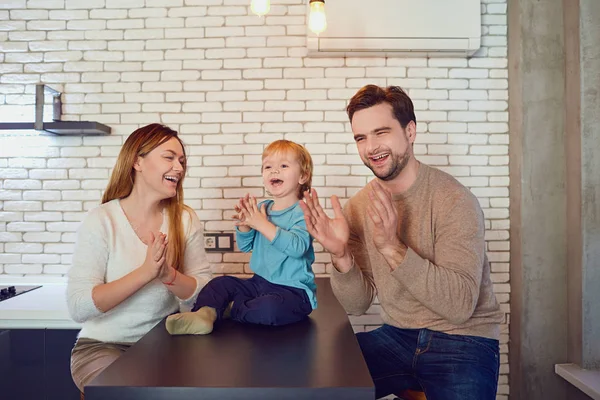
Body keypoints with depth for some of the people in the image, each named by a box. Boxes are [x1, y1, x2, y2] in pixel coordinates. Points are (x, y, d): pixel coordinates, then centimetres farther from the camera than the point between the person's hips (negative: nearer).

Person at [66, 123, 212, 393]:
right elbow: (78, 307, -17)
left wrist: (168, 274, -24)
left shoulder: (186, 220, -4)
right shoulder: (101, 220, -11)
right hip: (104, 345, -2)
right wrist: (145, 272, -26)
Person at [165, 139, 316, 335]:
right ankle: (204, 313, -27)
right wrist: (244, 224, -10)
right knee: (220, 283, -1)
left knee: (269, 308, -34)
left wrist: (262, 224, -26)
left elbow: (297, 246, -29)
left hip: (293, 289, -7)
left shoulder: (303, 212, -12)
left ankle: (230, 308, -10)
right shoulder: (262, 208, 8)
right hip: (259, 283, 7)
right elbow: (245, 246, 11)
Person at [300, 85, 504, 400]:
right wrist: (341, 256, -20)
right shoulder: (357, 208, -1)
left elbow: (459, 306, -24)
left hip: (463, 340, -4)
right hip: (396, 336, 4)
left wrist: (392, 247, -33)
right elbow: (357, 305, -1)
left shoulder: (454, 200, -17)